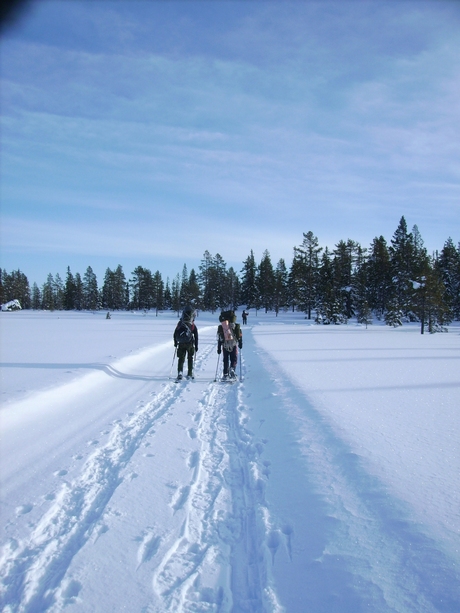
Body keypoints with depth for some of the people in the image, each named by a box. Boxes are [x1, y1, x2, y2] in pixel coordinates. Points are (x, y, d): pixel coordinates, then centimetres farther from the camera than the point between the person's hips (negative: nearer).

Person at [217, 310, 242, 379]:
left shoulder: (220, 327, 3)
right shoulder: (236, 326, -1)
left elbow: (219, 339, 3)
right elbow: (240, 336, 3)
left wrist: (219, 348, 7)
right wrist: (240, 344, 16)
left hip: (225, 346, 2)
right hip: (234, 345, -2)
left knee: (226, 360, 13)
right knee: (234, 359, 7)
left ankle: (226, 374, 13)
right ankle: (232, 369, -20)